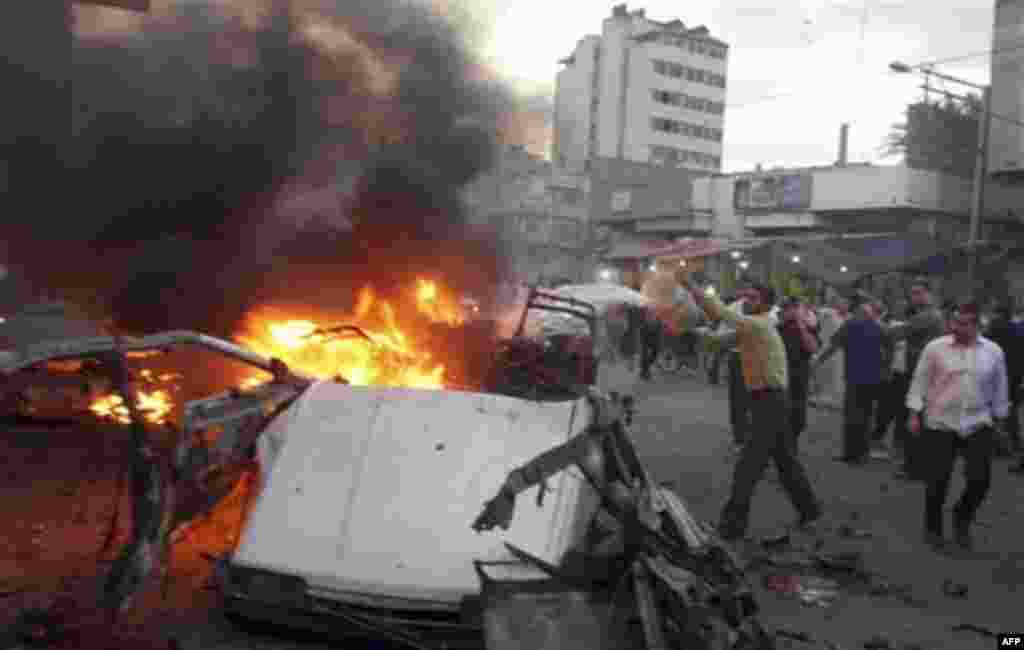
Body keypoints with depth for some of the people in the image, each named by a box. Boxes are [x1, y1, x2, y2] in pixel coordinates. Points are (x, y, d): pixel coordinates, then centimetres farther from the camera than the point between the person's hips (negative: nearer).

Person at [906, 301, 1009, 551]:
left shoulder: (993, 351, 3)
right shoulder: (935, 348, -4)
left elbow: (999, 389, 12)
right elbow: (920, 382, 0)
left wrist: (997, 420, 14)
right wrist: (914, 414, -4)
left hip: (978, 425, 2)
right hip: (939, 424, -2)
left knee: (980, 478, -4)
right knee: (937, 479, 0)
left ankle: (962, 518, 25)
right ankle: (933, 528, 22)